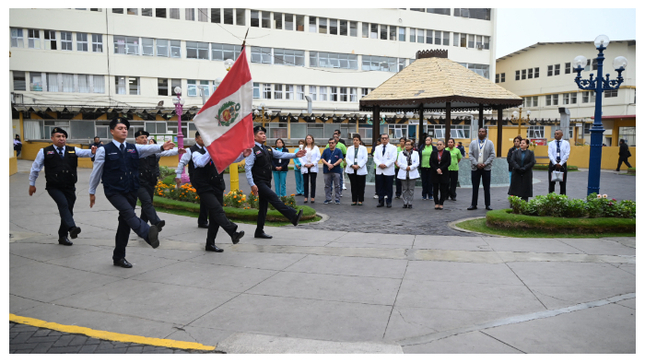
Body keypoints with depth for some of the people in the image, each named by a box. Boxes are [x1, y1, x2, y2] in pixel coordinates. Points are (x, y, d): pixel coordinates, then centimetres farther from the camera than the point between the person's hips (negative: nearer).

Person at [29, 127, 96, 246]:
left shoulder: (73, 150, 8)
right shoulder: (45, 152, 2)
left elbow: (83, 152, -10)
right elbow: (35, 168, 11)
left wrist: (92, 151, -34)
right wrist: (32, 184, 15)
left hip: (70, 187, 3)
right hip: (54, 187, -3)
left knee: (68, 210, 8)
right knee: (63, 204, -27)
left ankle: (63, 236, 21)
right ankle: (72, 228, -41)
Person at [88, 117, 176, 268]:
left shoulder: (134, 148, 10)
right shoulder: (104, 150, 0)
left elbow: (148, 149, -9)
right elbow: (96, 172, 5)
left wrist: (161, 147, -30)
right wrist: (92, 192, 9)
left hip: (131, 191, 5)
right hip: (114, 191, -5)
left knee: (125, 223, 10)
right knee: (129, 213, -28)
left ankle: (119, 257, 22)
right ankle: (148, 233, -55)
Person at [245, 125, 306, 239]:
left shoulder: (268, 149, 15)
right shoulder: (253, 150, -9)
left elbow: (281, 154, 10)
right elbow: (248, 167, -14)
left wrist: (295, 155, -6)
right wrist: (252, 185, -20)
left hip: (266, 182, 9)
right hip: (259, 183, -9)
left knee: (264, 206, 11)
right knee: (274, 198, -21)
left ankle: (259, 232, 20)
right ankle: (293, 217, -31)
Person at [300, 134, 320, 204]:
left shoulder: (315, 148, 5)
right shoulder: (303, 148, 9)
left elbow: (318, 157, -1)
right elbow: (300, 157, 3)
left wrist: (312, 164, -10)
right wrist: (304, 164, -10)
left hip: (313, 168, -1)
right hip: (305, 168, 1)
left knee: (313, 182, 1)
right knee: (306, 182, 3)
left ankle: (313, 197, 5)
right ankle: (306, 197, 8)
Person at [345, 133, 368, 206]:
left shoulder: (363, 148, 5)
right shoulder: (349, 148, 12)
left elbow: (365, 159, -4)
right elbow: (347, 158, 3)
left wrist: (358, 166, -15)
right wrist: (352, 165, -14)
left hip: (361, 170, -2)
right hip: (351, 170, 2)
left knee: (361, 186, 1)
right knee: (353, 185, 4)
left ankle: (360, 200, 8)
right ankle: (354, 200, 10)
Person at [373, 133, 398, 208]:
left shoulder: (393, 147, 4)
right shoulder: (377, 148, 15)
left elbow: (393, 158, -6)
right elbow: (375, 158, 6)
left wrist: (386, 165, -17)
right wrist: (379, 164, -14)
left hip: (389, 171, -3)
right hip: (379, 171, 3)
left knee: (389, 187, 1)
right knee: (380, 187, 4)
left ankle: (389, 202, 9)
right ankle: (381, 201, 12)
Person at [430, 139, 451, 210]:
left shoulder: (447, 153, 4)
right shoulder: (433, 153, 10)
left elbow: (448, 162, -5)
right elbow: (431, 162, 1)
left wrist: (441, 169, -14)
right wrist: (436, 169, -12)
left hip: (444, 173, -1)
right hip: (435, 174, 2)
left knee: (443, 189, 0)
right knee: (435, 189, 2)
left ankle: (441, 204, 5)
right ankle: (436, 203, 8)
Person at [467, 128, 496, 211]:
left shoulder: (490, 143, 5)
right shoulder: (473, 143, 7)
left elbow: (492, 155, 0)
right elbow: (470, 154, 1)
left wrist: (485, 164, -12)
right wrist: (476, 164, -11)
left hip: (486, 168, -1)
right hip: (475, 168, 1)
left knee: (487, 187, 3)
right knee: (475, 187, 4)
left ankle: (488, 205, 11)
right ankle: (473, 204, 11)